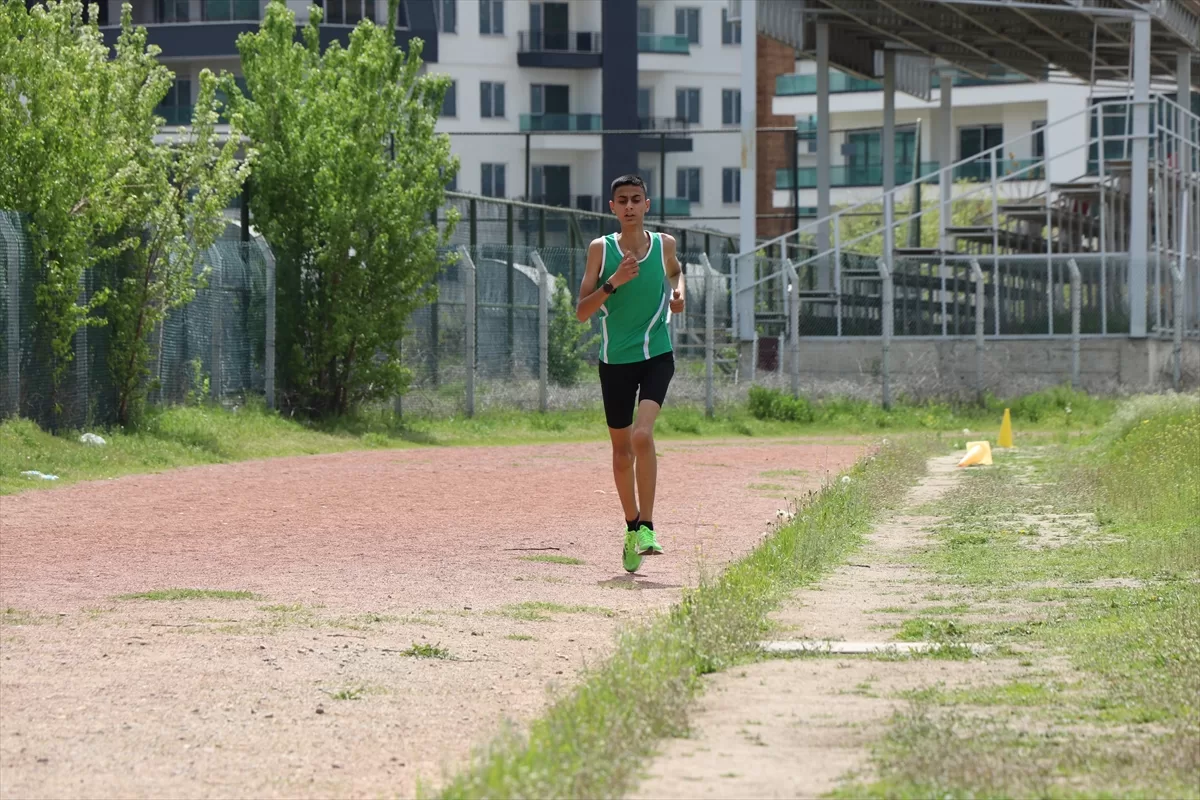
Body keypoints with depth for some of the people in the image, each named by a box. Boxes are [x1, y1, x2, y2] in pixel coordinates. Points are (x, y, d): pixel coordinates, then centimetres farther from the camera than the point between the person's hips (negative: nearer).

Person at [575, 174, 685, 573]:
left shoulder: (664, 244, 2)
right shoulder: (601, 249, -3)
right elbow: (582, 312, -6)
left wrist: (678, 291, 5)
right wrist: (613, 282, -20)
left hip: (657, 356, -1)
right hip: (615, 360, 1)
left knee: (642, 435, -23)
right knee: (621, 449, 11)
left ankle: (646, 527, -18)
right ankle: (632, 525, 29)